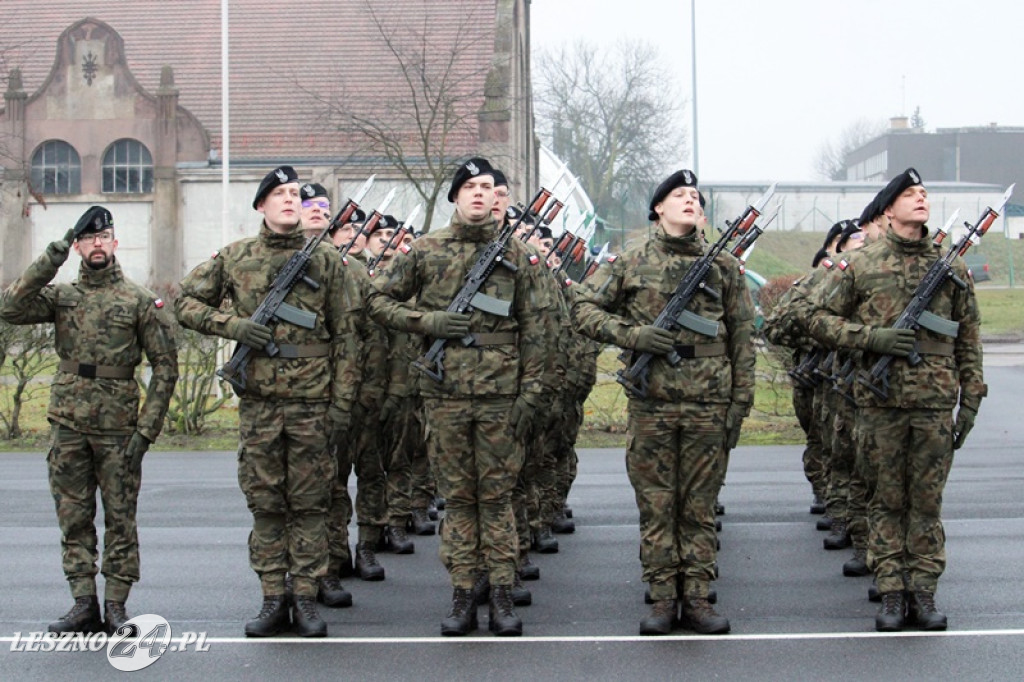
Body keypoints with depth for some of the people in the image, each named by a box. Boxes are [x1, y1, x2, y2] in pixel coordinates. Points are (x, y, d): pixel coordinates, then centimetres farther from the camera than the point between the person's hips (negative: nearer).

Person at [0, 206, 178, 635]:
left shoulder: (140, 301, 2)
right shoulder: (61, 296, 9)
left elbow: (165, 366, 0)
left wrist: (146, 429, -7)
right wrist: (49, 262, -13)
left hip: (118, 428, -2)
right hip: (67, 426, 3)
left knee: (120, 519, 2)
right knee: (74, 519, 5)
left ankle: (116, 606, 9)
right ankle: (84, 604, 11)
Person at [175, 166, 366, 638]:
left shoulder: (327, 261, 3)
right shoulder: (234, 258, 6)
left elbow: (348, 337, 2)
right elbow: (187, 303, 11)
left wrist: (342, 405, -3)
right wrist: (233, 325, -7)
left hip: (312, 403, -1)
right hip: (257, 403, 1)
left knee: (309, 504, 3)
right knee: (264, 504, 6)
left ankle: (306, 600, 10)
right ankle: (272, 600, 14)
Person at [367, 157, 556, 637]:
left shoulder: (516, 254, 6)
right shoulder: (425, 250, 4)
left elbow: (533, 327, 6)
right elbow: (379, 299, 9)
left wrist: (530, 391, -1)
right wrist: (428, 321, -7)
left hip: (500, 394, 0)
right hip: (445, 392, 0)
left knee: (496, 494, 4)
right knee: (456, 495, 6)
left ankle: (501, 596, 9)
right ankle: (461, 596, 11)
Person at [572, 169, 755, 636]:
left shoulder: (723, 266, 7)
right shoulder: (631, 263, 5)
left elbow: (741, 339, 8)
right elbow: (583, 308, 3)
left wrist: (740, 403, 2)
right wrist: (632, 334, -11)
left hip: (708, 405, 1)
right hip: (651, 404, -1)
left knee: (700, 507, 5)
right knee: (656, 505, 4)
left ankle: (696, 598, 12)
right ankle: (663, 598, 11)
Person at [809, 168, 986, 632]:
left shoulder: (952, 268, 8)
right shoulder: (861, 266, 2)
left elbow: (969, 341, 12)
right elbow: (821, 320, 3)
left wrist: (970, 401, 6)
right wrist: (875, 337, -10)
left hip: (935, 403, 1)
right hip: (881, 402, -1)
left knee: (927, 501, 6)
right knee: (887, 501, 5)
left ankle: (923, 592, 13)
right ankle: (891, 594, 11)